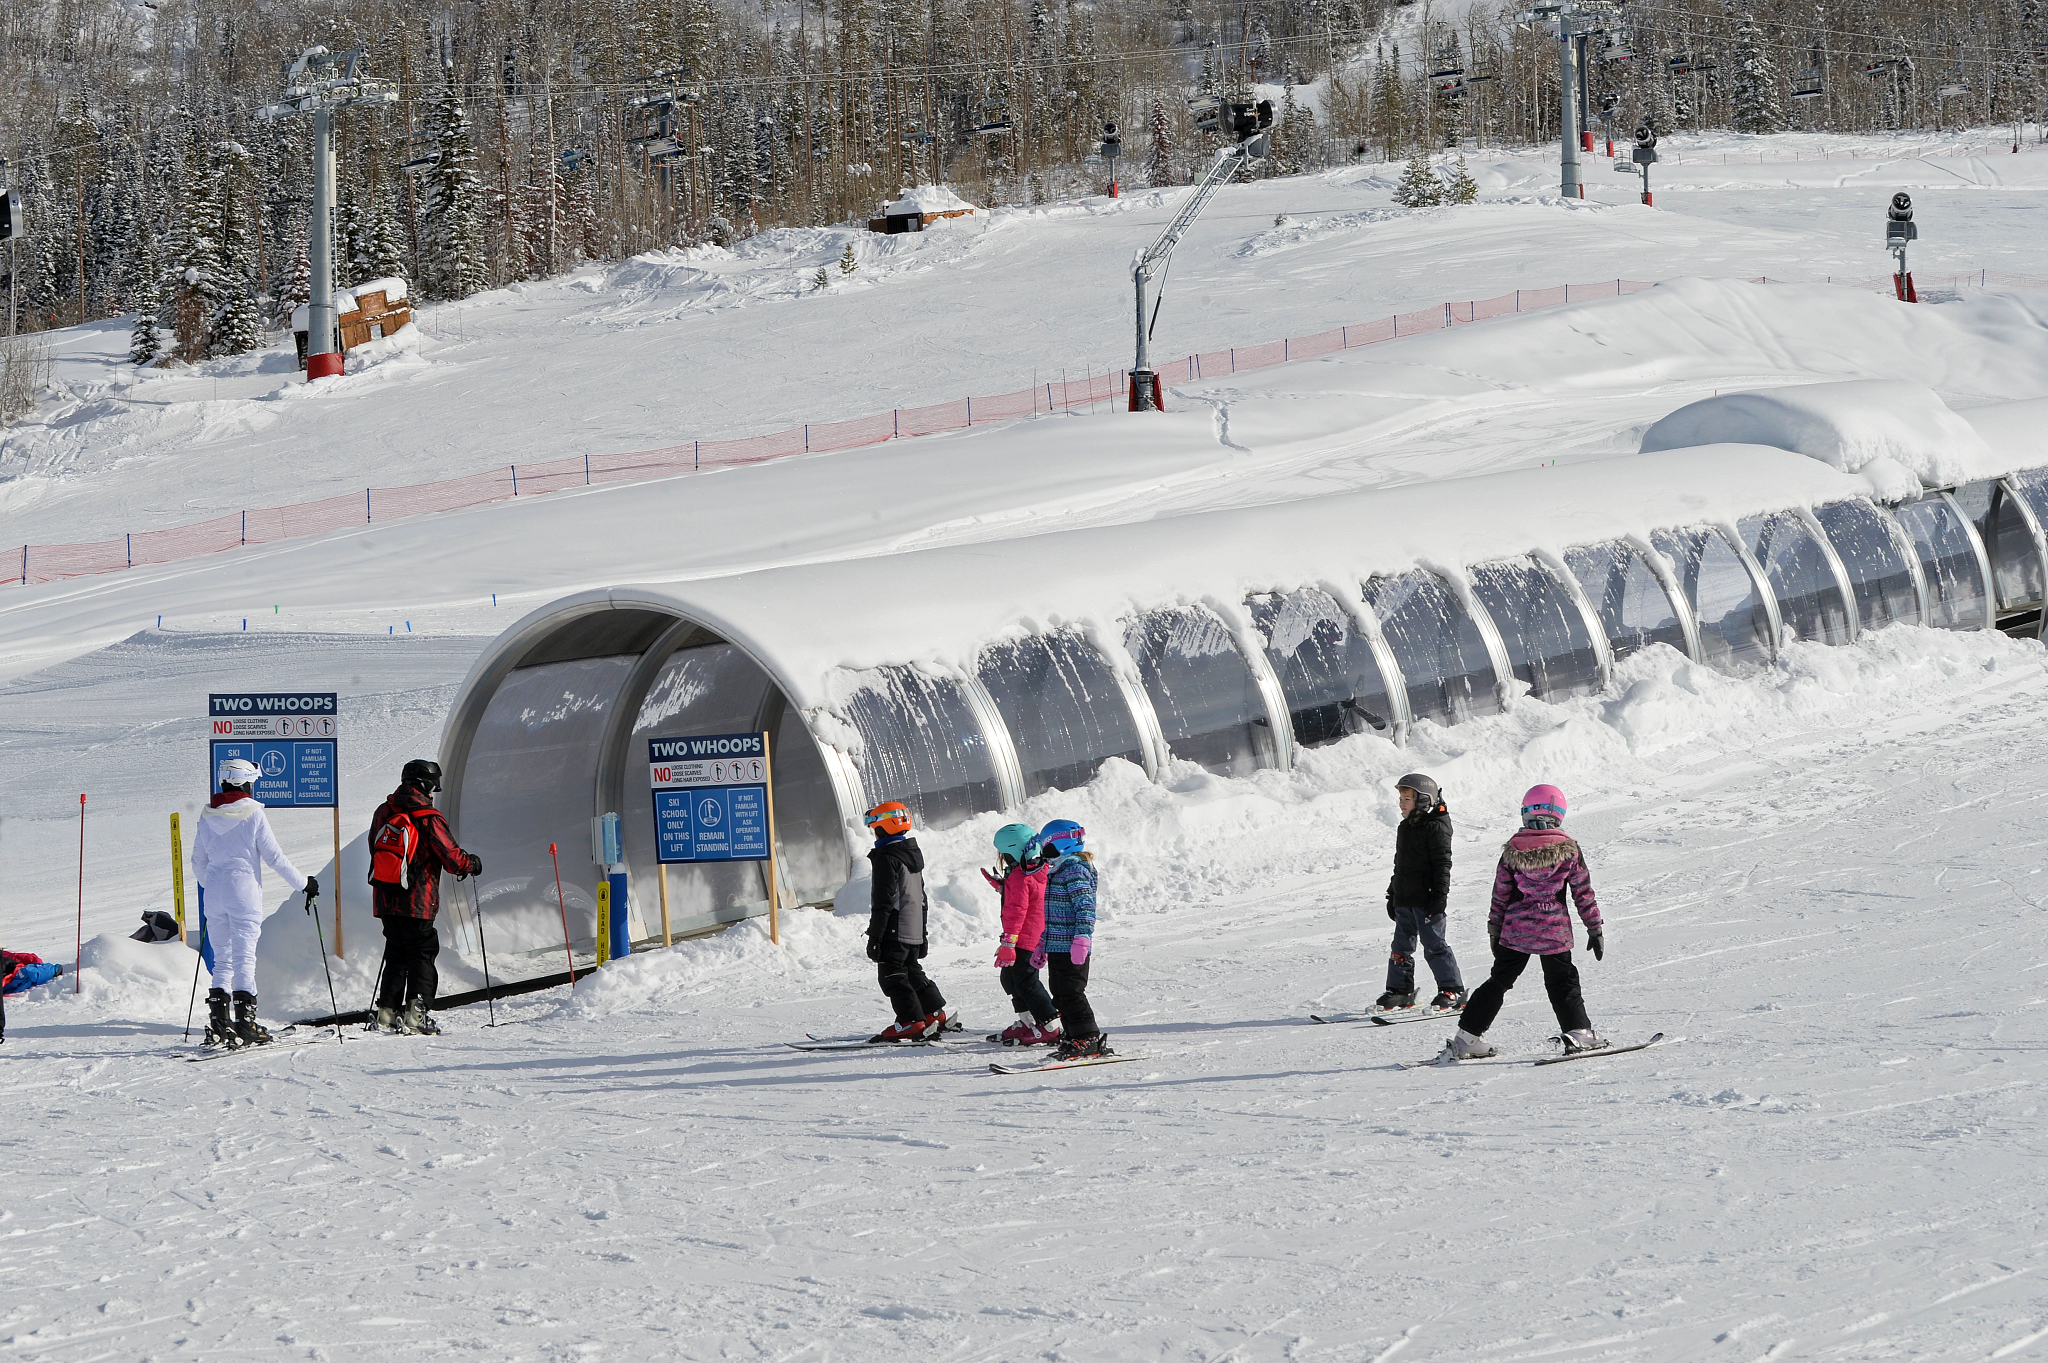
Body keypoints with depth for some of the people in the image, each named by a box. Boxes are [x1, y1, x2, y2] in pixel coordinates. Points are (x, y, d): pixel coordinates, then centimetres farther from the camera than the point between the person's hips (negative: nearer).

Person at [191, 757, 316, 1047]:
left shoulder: (207, 816, 7)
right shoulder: (253, 814, -8)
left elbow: (198, 862, 14)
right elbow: (274, 857, -7)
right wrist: (303, 883, 5)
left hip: (214, 893, 5)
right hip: (244, 894, -5)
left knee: (222, 960, 12)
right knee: (244, 959, -5)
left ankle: (217, 1025, 6)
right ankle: (245, 1025, -9)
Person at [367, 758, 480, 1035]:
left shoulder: (383, 813, 7)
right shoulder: (428, 818, -13)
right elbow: (451, 857, -10)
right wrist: (471, 864, 10)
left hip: (385, 899, 6)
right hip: (417, 903, -6)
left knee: (396, 955, 16)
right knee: (421, 955, 1)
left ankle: (387, 1014, 13)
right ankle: (416, 1015, -9)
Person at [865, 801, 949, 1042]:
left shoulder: (887, 859, -16)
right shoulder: (914, 855, 15)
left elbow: (883, 902, -19)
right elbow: (921, 897, 21)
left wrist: (874, 937, -16)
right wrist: (922, 933, 27)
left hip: (895, 932, -9)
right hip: (914, 931, 9)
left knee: (893, 976, -5)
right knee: (912, 972, 19)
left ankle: (911, 1021, -11)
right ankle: (935, 1013, 21)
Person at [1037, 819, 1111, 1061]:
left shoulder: (1075, 870, -12)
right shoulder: (1056, 872, 19)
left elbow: (1085, 907, -21)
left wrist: (1082, 938, -28)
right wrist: (1042, 946, 28)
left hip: (1071, 949, -10)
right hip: (1057, 948, 10)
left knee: (1071, 994, -10)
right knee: (1061, 996, 12)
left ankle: (1087, 1040, -7)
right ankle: (1073, 1039, 17)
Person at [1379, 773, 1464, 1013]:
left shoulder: (1436, 828, -11)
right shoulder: (1405, 828, 15)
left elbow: (1442, 864, -15)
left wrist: (1440, 896, -19)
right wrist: (1392, 895, 23)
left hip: (1427, 900, -9)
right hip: (1405, 900, 9)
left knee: (1434, 944, -7)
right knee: (1401, 946, 11)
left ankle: (1453, 991, -2)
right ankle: (1399, 990, 19)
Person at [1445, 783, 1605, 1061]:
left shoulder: (1513, 849, -2)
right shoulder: (1569, 848, -6)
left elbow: (1500, 894, 3)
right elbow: (1584, 892, -1)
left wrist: (1495, 931, 13)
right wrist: (1595, 929, 7)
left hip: (1516, 930, 2)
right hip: (1555, 931, -2)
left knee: (1498, 981, 11)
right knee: (1562, 984, 12)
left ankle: (1467, 1039, 10)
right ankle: (1578, 1034, 3)